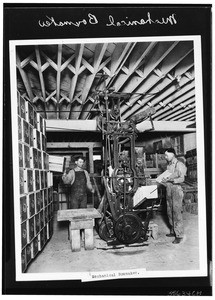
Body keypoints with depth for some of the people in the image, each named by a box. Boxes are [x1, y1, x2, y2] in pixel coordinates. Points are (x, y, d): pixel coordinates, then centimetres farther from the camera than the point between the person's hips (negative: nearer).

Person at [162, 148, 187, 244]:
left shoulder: (179, 165, -7)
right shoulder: (169, 165, 16)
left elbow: (182, 179, -16)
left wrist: (170, 179, -26)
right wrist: (164, 180, 2)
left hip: (176, 190, -8)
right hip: (169, 190, 8)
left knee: (176, 212, -8)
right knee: (170, 212, 10)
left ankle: (179, 235, -3)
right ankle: (173, 231, 22)